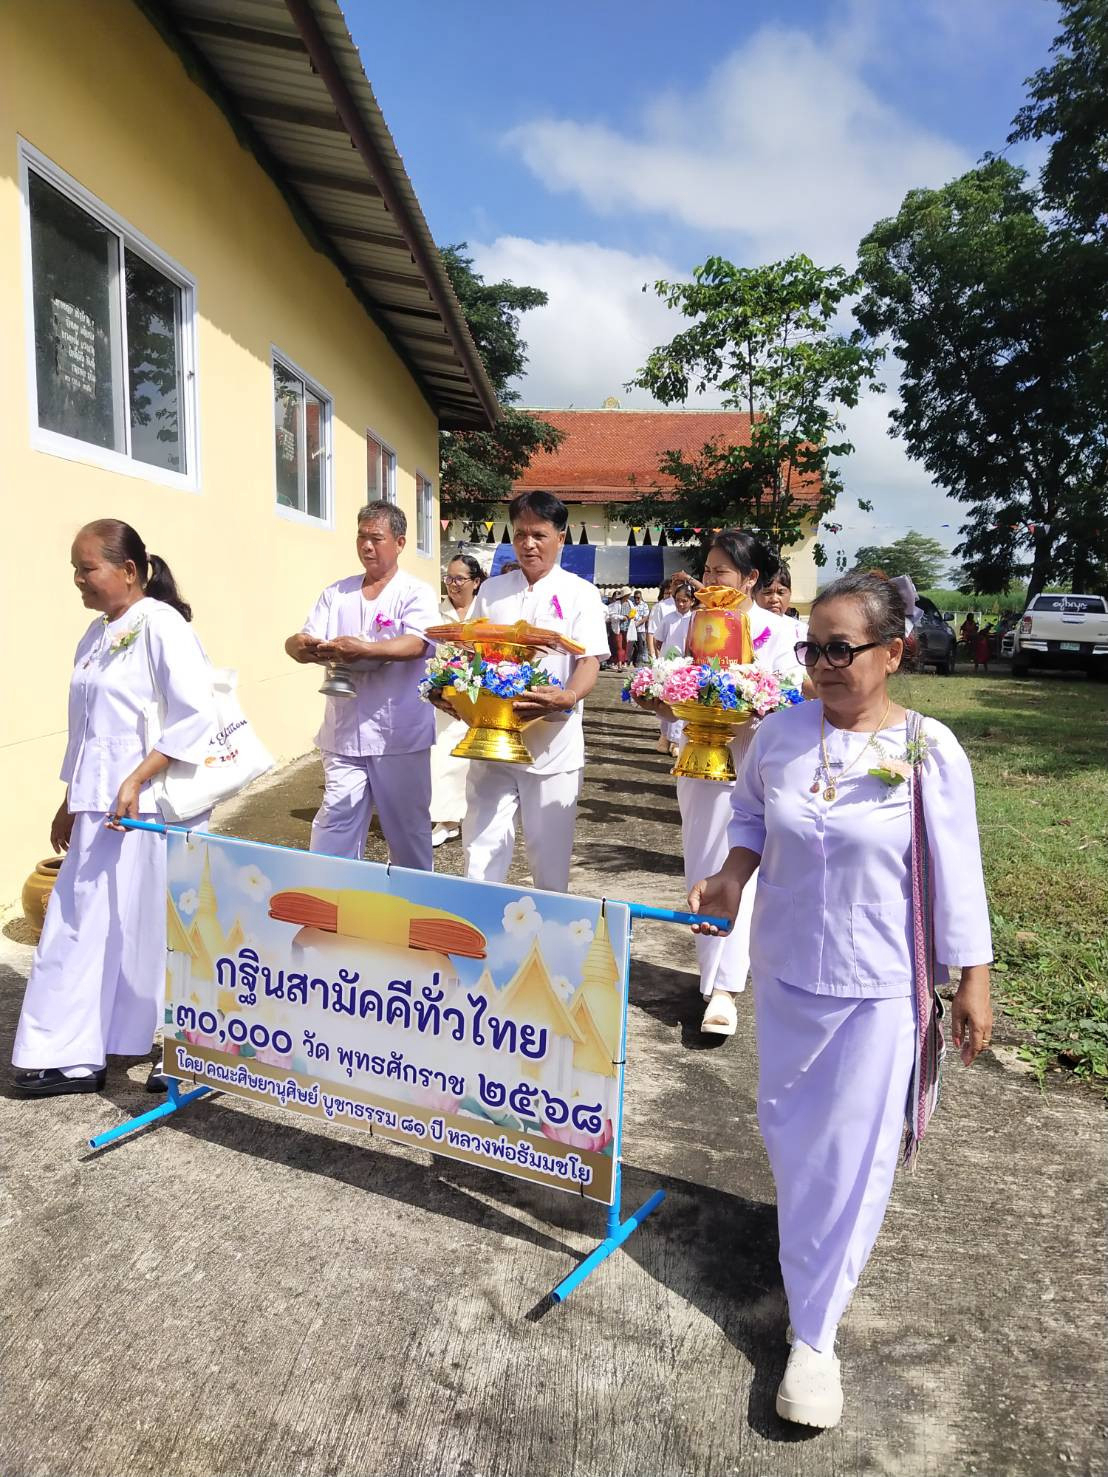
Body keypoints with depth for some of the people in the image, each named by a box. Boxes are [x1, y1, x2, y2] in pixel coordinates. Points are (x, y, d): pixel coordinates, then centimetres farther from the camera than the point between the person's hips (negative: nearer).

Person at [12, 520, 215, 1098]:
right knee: (79, 925, 11)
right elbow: (85, 731, 19)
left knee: (156, 930, 2)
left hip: (152, 805, -8)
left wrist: (136, 781, -22)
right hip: (100, 807, 8)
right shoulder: (96, 634, 13)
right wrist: (71, 802, 20)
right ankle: (70, 1056, 26)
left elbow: (195, 715, -20)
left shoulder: (160, 625, -12)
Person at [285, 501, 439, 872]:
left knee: (408, 826, 9)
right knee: (335, 823, 3)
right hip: (343, 732, 3)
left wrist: (366, 650, -34)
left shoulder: (416, 593, -1)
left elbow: (417, 644, -18)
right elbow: (304, 640, 6)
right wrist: (299, 645, -19)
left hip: (400, 734, -3)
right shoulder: (336, 594, 13)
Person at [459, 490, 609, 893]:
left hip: (553, 744, -2)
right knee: (482, 850, 4)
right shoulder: (491, 590, 11)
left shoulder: (579, 594, 1)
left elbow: (589, 662, -7)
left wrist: (566, 698, -28)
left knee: (550, 855, 9)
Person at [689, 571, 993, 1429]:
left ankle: (815, 1333, 21)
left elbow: (956, 874, -9)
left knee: (852, 1155, 4)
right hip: (785, 969, 4)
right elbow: (750, 813, 9)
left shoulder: (929, 750, -16)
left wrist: (974, 980, -5)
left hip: (880, 985, -3)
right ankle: (816, 1249, 51)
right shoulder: (781, 732, -8)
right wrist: (732, 878, -8)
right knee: (788, 1127, 20)